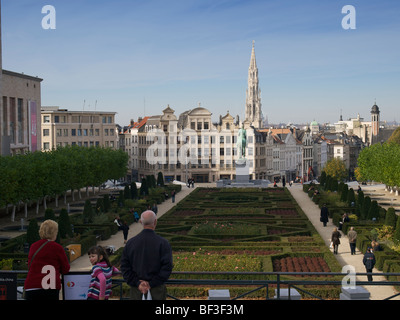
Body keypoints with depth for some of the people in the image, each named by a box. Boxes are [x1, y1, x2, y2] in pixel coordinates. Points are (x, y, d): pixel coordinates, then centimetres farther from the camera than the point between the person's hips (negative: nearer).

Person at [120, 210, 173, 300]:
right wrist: (151, 284, -11)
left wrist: (137, 283, -5)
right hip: (157, 292, -2)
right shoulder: (163, 243, -9)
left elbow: (124, 266, -2)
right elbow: (167, 268, -15)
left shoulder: (130, 242, 0)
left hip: (136, 290, 3)